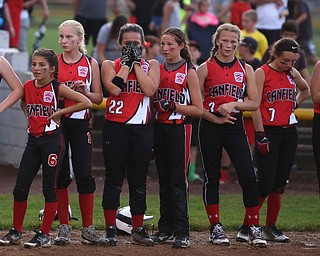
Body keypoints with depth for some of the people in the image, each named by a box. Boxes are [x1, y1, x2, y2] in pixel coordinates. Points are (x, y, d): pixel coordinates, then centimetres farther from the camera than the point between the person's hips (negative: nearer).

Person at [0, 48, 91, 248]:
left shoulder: (57, 88, -10)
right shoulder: (28, 87, 6)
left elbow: (86, 102, -15)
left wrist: (60, 112, -12)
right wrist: (30, 117, 12)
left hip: (52, 140, -6)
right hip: (33, 140, 6)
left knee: (50, 188, -1)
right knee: (20, 188, 4)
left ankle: (44, 235, 5)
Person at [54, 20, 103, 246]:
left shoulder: (90, 64, 4)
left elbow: (99, 97, 5)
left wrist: (84, 92, -13)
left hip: (81, 123, -1)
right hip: (58, 121, 1)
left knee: (85, 175, -4)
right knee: (60, 174, 1)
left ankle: (88, 228, 5)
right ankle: (64, 227, 9)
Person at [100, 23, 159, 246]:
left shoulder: (151, 65, 10)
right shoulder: (110, 65, 6)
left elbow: (150, 90, -9)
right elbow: (114, 88, -13)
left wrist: (137, 62, -6)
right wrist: (127, 63, -6)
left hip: (142, 128, 1)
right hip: (116, 127, -1)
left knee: (139, 181, 6)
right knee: (114, 179, -1)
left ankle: (138, 229, 13)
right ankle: (110, 229, 5)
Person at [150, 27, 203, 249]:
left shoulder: (189, 72, -4)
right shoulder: (158, 69, 11)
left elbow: (198, 110, -7)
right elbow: (150, 97, 21)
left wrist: (173, 105, -16)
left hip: (179, 128, -5)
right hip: (159, 128, 5)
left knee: (178, 180, -8)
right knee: (164, 179, 10)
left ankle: (182, 232, -9)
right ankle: (165, 228, 16)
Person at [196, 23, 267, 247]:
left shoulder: (246, 69, 8)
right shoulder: (205, 68, 2)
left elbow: (254, 103, 4)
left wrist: (233, 105, -12)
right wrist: (215, 119, -11)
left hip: (235, 126, 1)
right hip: (210, 127, -1)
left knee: (249, 177, -9)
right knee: (212, 177, 3)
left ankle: (254, 228, -3)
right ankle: (216, 228, 12)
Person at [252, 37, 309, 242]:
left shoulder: (292, 74, 11)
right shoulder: (262, 73, -6)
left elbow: (305, 90, 33)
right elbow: (255, 106, -11)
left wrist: (294, 104, 14)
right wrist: (261, 135, -17)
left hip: (289, 133, 6)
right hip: (269, 132, -6)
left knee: (280, 183, 7)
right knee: (266, 183, -11)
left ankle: (271, 227, 16)